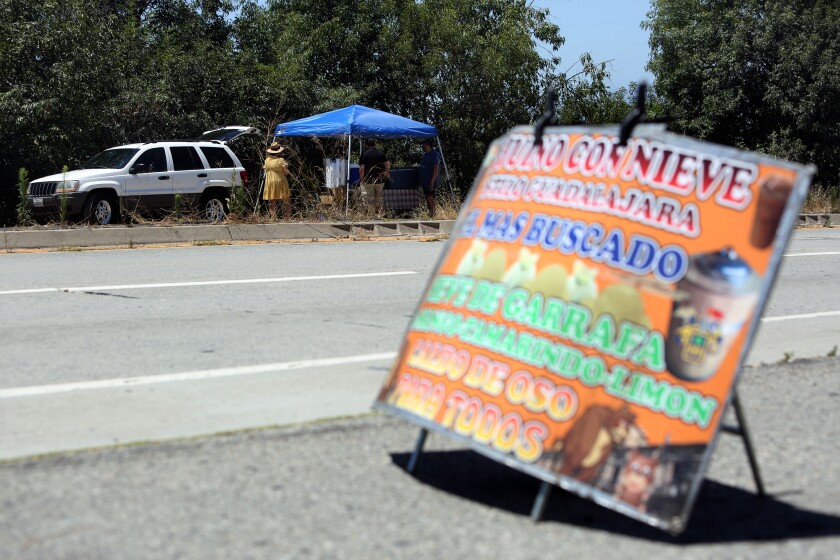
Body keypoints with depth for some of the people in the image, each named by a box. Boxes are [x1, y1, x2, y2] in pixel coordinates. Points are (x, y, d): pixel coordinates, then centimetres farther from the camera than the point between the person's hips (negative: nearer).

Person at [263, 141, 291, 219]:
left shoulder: (267, 160, -2)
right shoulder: (281, 160, -12)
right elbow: (286, 172, -7)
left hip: (270, 183, 4)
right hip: (281, 183, -4)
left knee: (272, 202, 9)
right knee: (286, 201, 4)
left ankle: (273, 217, 7)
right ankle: (287, 217, 1)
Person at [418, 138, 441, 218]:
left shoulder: (434, 154, -14)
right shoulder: (425, 154, 16)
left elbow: (436, 169, -20)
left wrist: (432, 181, -24)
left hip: (430, 182, -10)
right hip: (425, 181, 10)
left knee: (429, 198, -12)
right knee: (428, 198, 11)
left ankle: (432, 214, -9)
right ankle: (430, 214, 16)